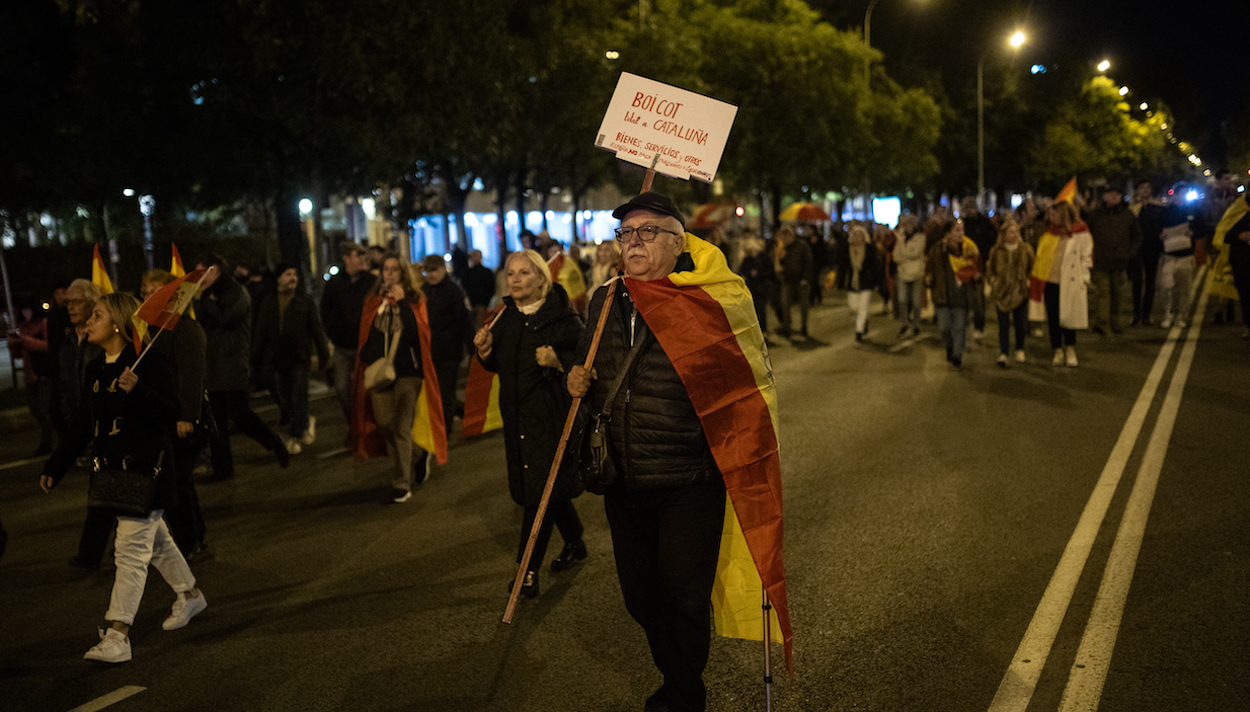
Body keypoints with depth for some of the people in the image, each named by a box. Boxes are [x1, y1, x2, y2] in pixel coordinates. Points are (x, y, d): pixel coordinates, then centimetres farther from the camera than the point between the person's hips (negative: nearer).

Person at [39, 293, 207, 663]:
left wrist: (139, 392, -34)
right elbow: (82, 424, 17)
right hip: (114, 467, 8)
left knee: (131, 549, -8)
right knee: (155, 539, 20)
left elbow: (171, 412, -19)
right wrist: (56, 465, 18)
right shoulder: (96, 369, 10)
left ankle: (117, 636, -6)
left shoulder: (148, 362, -14)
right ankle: (189, 595, 39)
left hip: (146, 467, -8)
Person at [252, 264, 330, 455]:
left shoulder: (304, 302, 5)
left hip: (299, 358, -2)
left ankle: (295, 436, 9)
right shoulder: (268, 303, 9)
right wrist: (256, 358, 11)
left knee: (298, 398, -3)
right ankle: (307, 422, 26)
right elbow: (261, 332, 13)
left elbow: (316, 329, 6)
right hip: (276, 359, 2)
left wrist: (322, 354, 3)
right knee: (283, 398, 4)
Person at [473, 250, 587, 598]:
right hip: (516, 412, 6)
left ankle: (528, 568, 0)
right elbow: (497, 366, 17)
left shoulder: (562, 316, -10)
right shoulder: (506, 316, 9)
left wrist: (558, 361, -28)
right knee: (550, 483, 16)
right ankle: (575, 543, 35)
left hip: (551, 412, -6)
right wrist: (485, 350, -3)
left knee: (540, 488, -7)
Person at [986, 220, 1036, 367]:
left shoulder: (1026, 249, 3)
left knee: (1020, 323, 5)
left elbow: (1033, 269, 11)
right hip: (1002, 293, -1)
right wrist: (994, 283, -2)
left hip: (1020, 292, 1)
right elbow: (989, 271, 11)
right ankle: (1003, 354, -2)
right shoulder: (996, 251, 1)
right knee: (1003, 324, -3)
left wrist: (1028, 282, -1)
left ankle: (1020, 350, 26)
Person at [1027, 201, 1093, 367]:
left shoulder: (1080, 233, -4)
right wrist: (1034, 277, 10)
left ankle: (1070, 351, 17)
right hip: (1049, 281, 4)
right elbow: (1041, 256, 16)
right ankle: (1058, 352, 16)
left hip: (1069, 282, -4)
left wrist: (1083, 279, -7)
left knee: (1068, 316, 1)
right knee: (1053, 318, 5)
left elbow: (1086, 257, -1)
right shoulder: (1049, 233, 11)